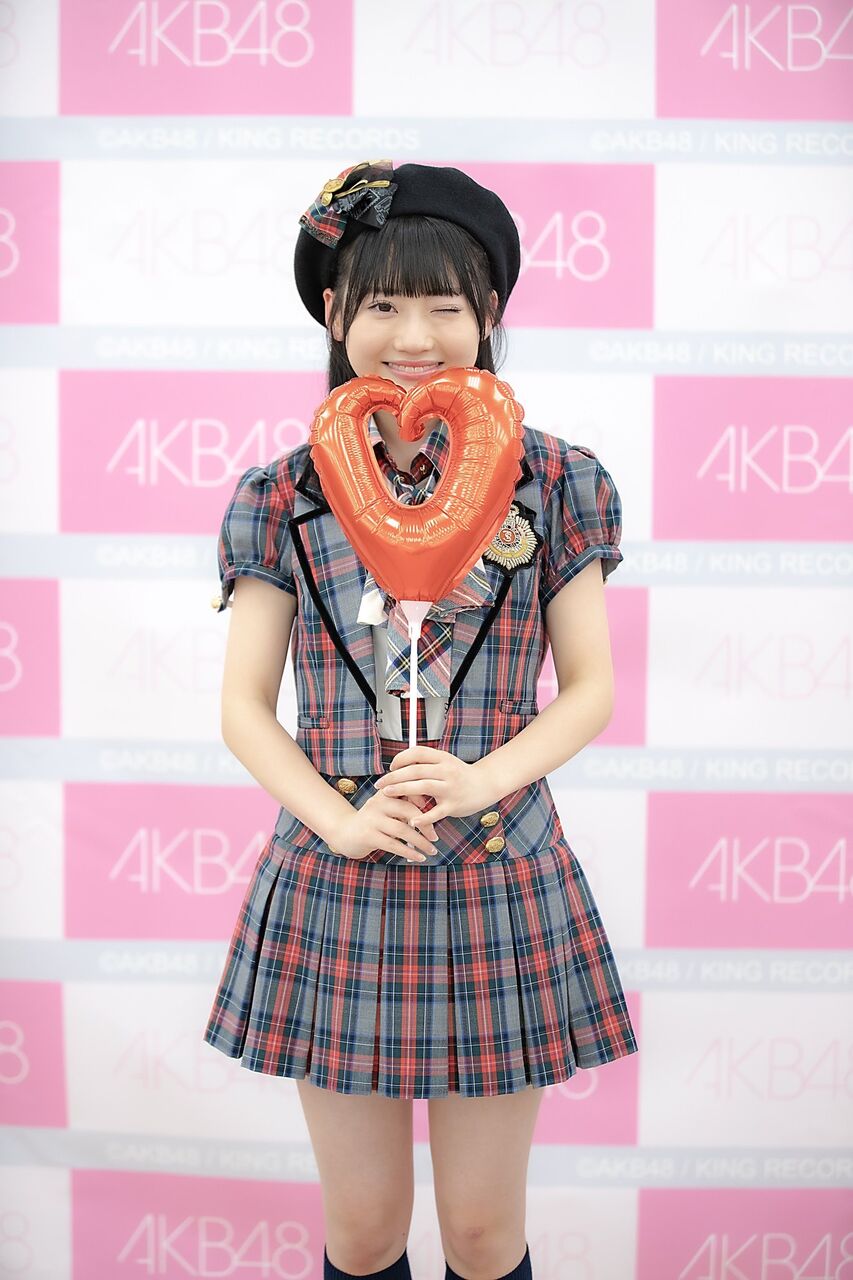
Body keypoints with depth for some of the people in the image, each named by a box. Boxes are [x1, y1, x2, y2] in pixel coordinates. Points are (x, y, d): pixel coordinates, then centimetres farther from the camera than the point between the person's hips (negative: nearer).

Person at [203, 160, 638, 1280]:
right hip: (335, 885, 1)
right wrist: (339, 819, -14)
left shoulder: (551, 482, 1)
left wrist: (481, 780, -15)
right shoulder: (287, 497, 1)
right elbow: (245, 706, 2)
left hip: (501, 880, 0)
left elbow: (592, 688, 1)